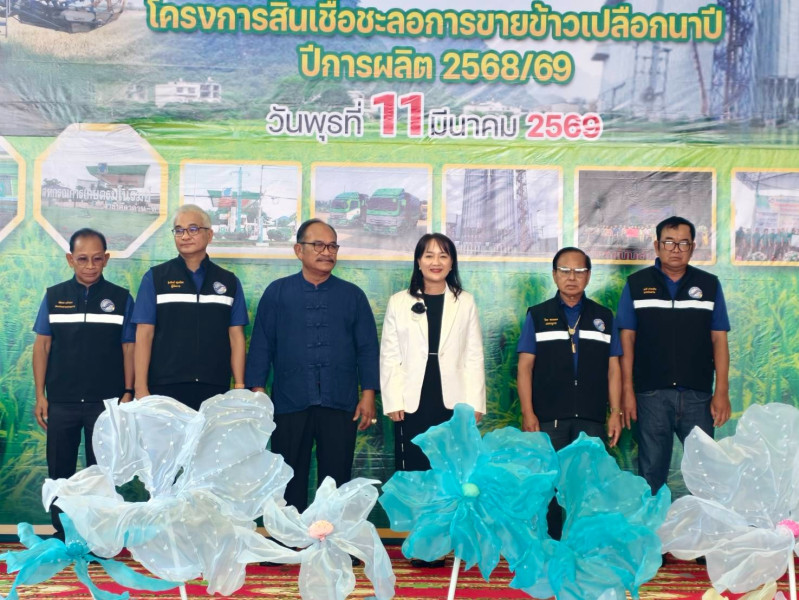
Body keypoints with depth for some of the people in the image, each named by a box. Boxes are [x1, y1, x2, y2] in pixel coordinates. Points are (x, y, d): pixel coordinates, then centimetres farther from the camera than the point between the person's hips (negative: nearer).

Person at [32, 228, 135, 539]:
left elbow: (129, 348, 3)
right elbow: (42, 345, 4)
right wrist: (40, 395, -1)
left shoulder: (121, 298, 1)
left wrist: (128, 392, -4)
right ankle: (61, 536, 21)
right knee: (59, 471, 9)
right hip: (61, 401, 1)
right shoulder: (54, 296, 4)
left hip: (105, 402, -1)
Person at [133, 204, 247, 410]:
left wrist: (239, 386, 0)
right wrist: (141, 389, -6)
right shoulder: (155, 278, 4)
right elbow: (144, 334, 0)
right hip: (165, 389, -1)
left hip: (215, 390, 2)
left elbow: (236, 336, 8)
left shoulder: (229, 282, 10)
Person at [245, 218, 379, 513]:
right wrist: (258, 391, -4)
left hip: (340, 404, 1)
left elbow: (368, 347, 6)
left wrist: (368, 394, -2)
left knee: (336, 479, 6)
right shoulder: (277, 293, 6)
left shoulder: (353, 295, 8)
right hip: (290, 403, 0)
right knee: (290, 479, 8)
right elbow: (261, 345, 4)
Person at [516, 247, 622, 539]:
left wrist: (616, 412, 2)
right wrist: (527, 413, -6)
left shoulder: (603, 317, 13)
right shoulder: (538, 315, 8)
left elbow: (613, 369, 11)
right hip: (548, 418, -1)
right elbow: (525, 367, 2)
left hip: (591, 418, 1)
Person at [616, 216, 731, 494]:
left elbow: (719, 339, 5)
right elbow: (627, 339, 2)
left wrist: (722, 392, -2)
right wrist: (627, 391, -4)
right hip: (651, 395, -1)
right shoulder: (636, 284, 3)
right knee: (651, 472, 6)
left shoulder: (709, 285, 7)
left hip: (698, 395, 1)